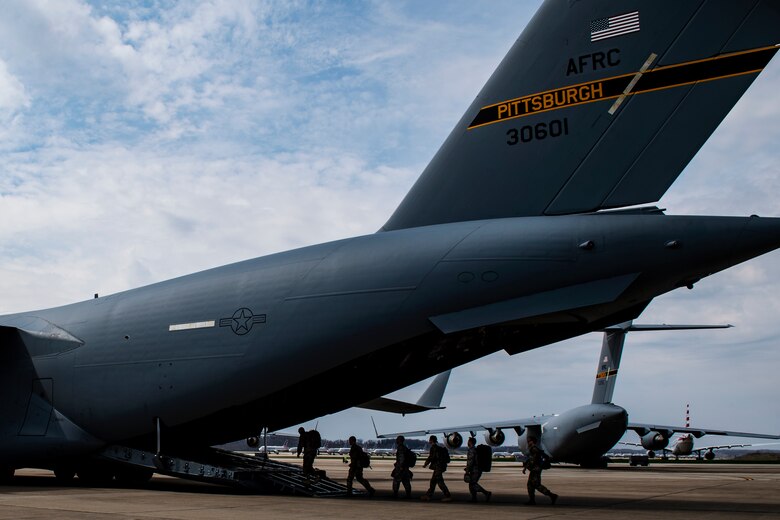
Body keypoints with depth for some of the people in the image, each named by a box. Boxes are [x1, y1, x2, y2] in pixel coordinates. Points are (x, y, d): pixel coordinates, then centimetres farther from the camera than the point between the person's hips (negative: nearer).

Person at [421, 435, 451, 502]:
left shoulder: (433, 447, -13)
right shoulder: (439, 447, 15)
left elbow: (431, 457, -16)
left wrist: (425, 464, -4)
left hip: (438, 467, -10)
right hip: (440, 467, 10)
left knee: (440, 482, -8)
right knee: (433, 481, 14)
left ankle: (448, 496, -8)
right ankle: (428, 495, 20)